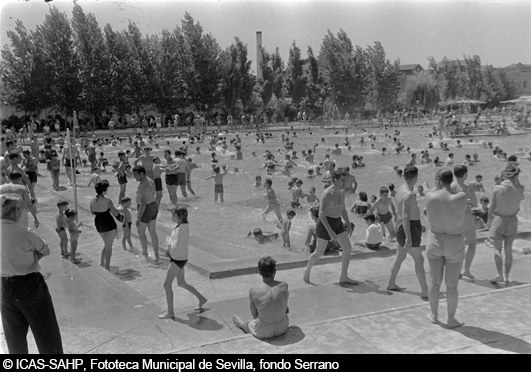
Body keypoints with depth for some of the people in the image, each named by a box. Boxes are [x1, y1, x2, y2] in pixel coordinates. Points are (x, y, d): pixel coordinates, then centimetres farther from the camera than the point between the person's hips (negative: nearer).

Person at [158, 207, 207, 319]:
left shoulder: (181, 229, -25)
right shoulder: (185, 226, 4)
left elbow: (176, 247, -28)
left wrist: (169, 241, -8)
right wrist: (170, 247, 6)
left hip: (178, 259, -10)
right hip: (179, 258, 10)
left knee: (167, 284, 2)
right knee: (181, 283, 23)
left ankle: (170, 312, 13)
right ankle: (201, 299, 31)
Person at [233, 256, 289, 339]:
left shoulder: (253, 291, -22)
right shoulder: (285, 286, -18)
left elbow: (255, 315, -7)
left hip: (263, 332, -2)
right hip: (283, 328, 3)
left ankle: (241, 323, 64)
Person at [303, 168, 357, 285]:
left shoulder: (342, 192, 7)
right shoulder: (327, 194, -20)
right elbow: (321, 213, -23)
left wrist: (348, 225, 12)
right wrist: (330, 231, -28)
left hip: (338, 223, 8)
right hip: (325, 224, -8)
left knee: (348, 248, -1)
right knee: (319, 252, 3)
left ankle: (343, 277, 8)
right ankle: (307, 270, 30)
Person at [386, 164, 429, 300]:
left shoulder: (399, 190, 9)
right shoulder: (408, 195, -22)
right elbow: (405, 217, -28)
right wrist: (408, 238, -30)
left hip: (401, 228, 10)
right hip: (409, 229, -10)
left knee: (400, 257, 21)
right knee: (419, 260, -7)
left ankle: (391, 284, 32)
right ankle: (425, 292, -6)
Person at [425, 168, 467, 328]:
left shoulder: (430, 196, -15)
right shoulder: (461, 197, -20)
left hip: (435, 242, 2)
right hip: (455, 245, -2)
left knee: (434, 282, 17)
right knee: (452, 285, 12)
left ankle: (434, 315, 32)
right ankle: (451, 320, 24)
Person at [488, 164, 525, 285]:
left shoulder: (498, 188, -16)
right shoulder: (520, 189, -10)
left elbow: (492, 208, -10)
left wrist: (489, 220, 6)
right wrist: (516, 180, 6)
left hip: (499, 219, -3)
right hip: (512, 220, 3)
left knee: (497, 249, 3)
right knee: (508, 250, 12)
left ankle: (500, 275, -8)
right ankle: (506, 277, 18)